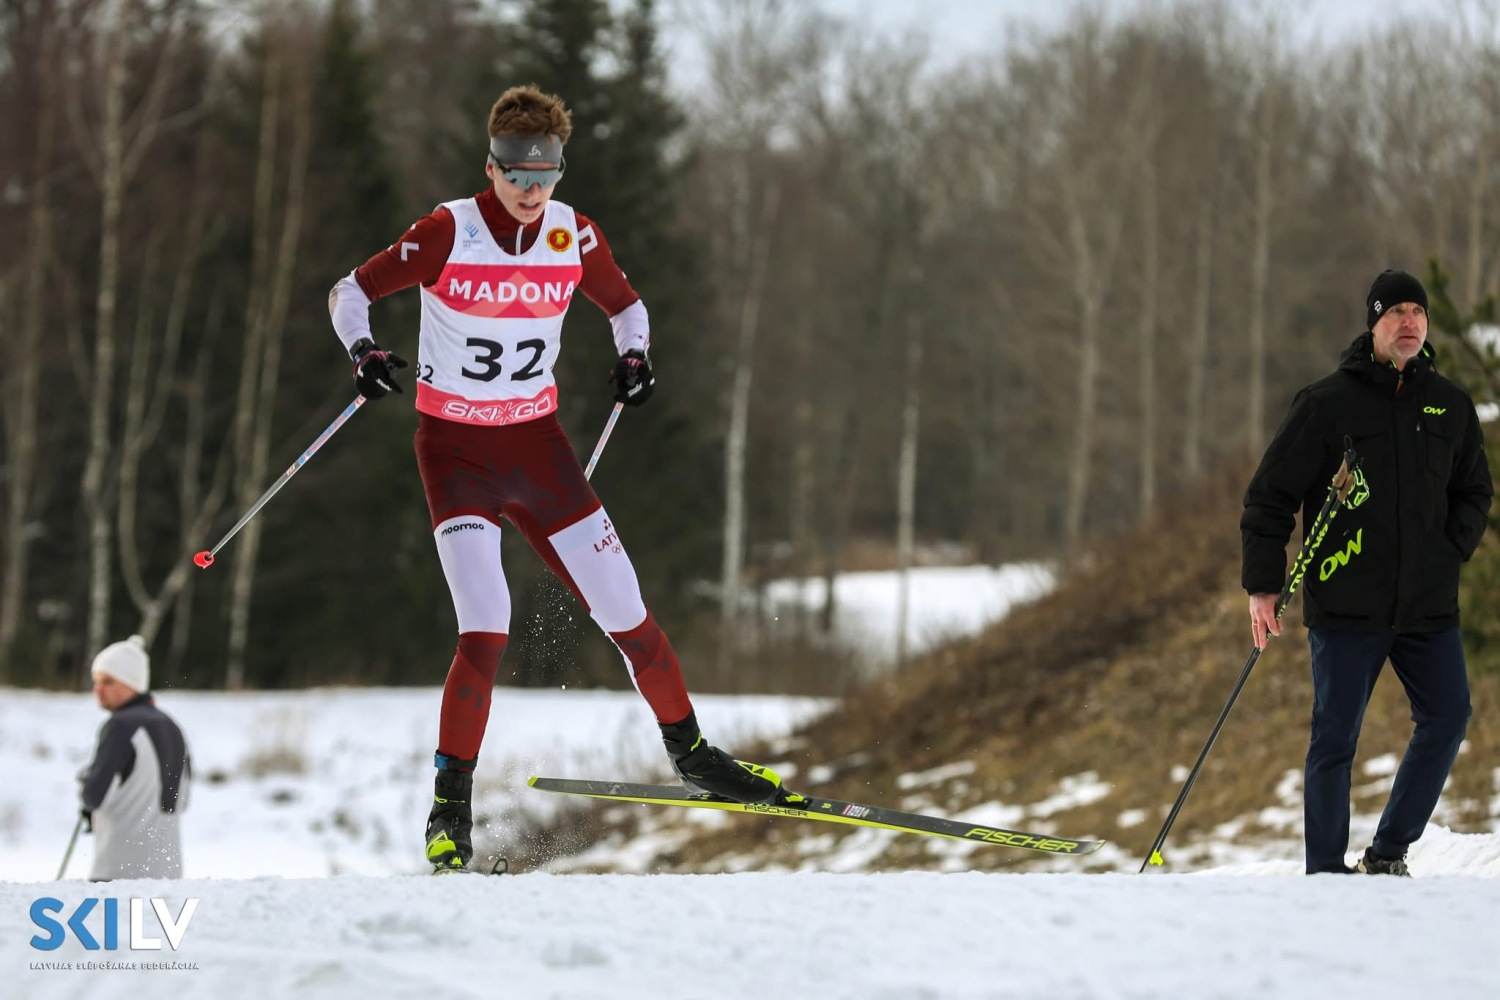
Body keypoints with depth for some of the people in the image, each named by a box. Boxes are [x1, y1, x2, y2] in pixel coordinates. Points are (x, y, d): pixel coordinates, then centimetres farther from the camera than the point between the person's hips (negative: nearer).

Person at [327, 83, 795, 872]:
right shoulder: (448, 233, -14)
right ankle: (450, 809, -6)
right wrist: (363, 352, -26)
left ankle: (689, 754, 25)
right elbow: (351, 291, -6)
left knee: (625, 612, 4)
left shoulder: (573, 234, -3)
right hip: (455, 451, -4)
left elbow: (624, 305, 14)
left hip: (537, 445, 4)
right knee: (486, 631, -19)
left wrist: (633, 357, -6)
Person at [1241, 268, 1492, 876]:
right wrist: (1262, 586, -7)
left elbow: (1474, 490, 22)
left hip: (1428, 604, 4)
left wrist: (1454, 548, 3)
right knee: (1336, 738, -2)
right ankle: (1326, 875, 5)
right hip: (1347, 604, -4)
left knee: (1447, 718, -1)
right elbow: (1270, 495, -2)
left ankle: (1387, 853, 13)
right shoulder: (1328, 404, -4)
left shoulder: (1449, 405, 9)